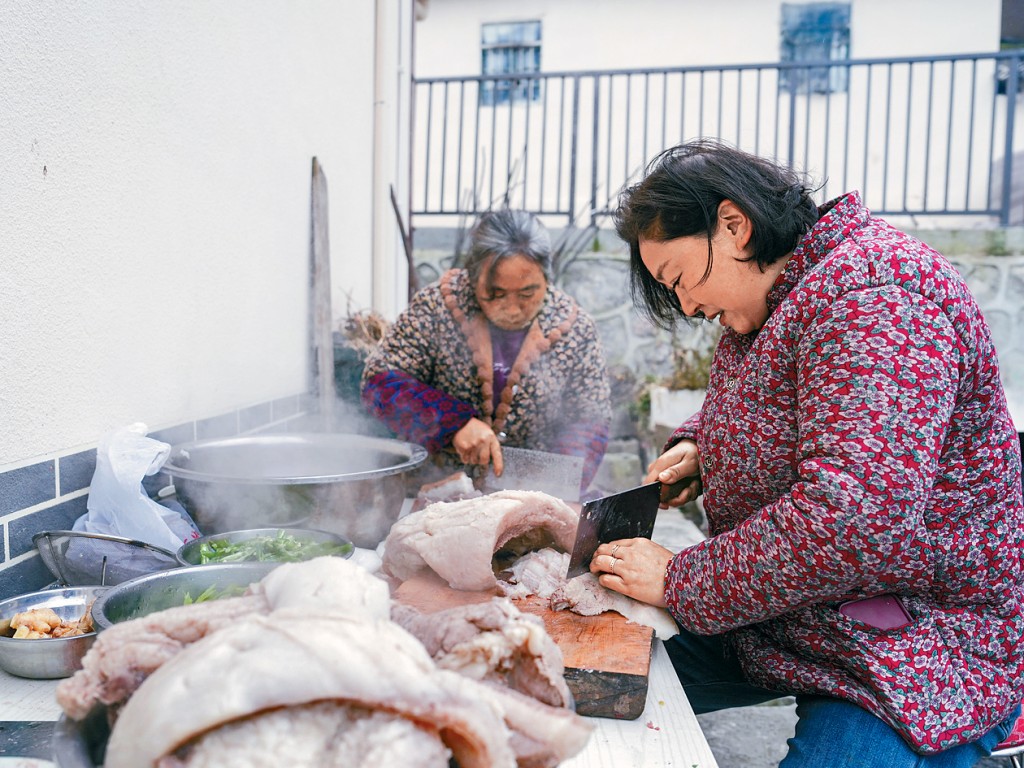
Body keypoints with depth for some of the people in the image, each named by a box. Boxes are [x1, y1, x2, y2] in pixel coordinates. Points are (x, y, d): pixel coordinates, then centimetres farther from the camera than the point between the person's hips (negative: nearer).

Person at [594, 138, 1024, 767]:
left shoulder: (871, 286, -24)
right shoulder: (779, 299, 7)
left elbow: (856, 513, -35)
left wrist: (680, 582, -23)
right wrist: (695, 447, 2)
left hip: (918, 650, -8)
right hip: (777, 614, 9)